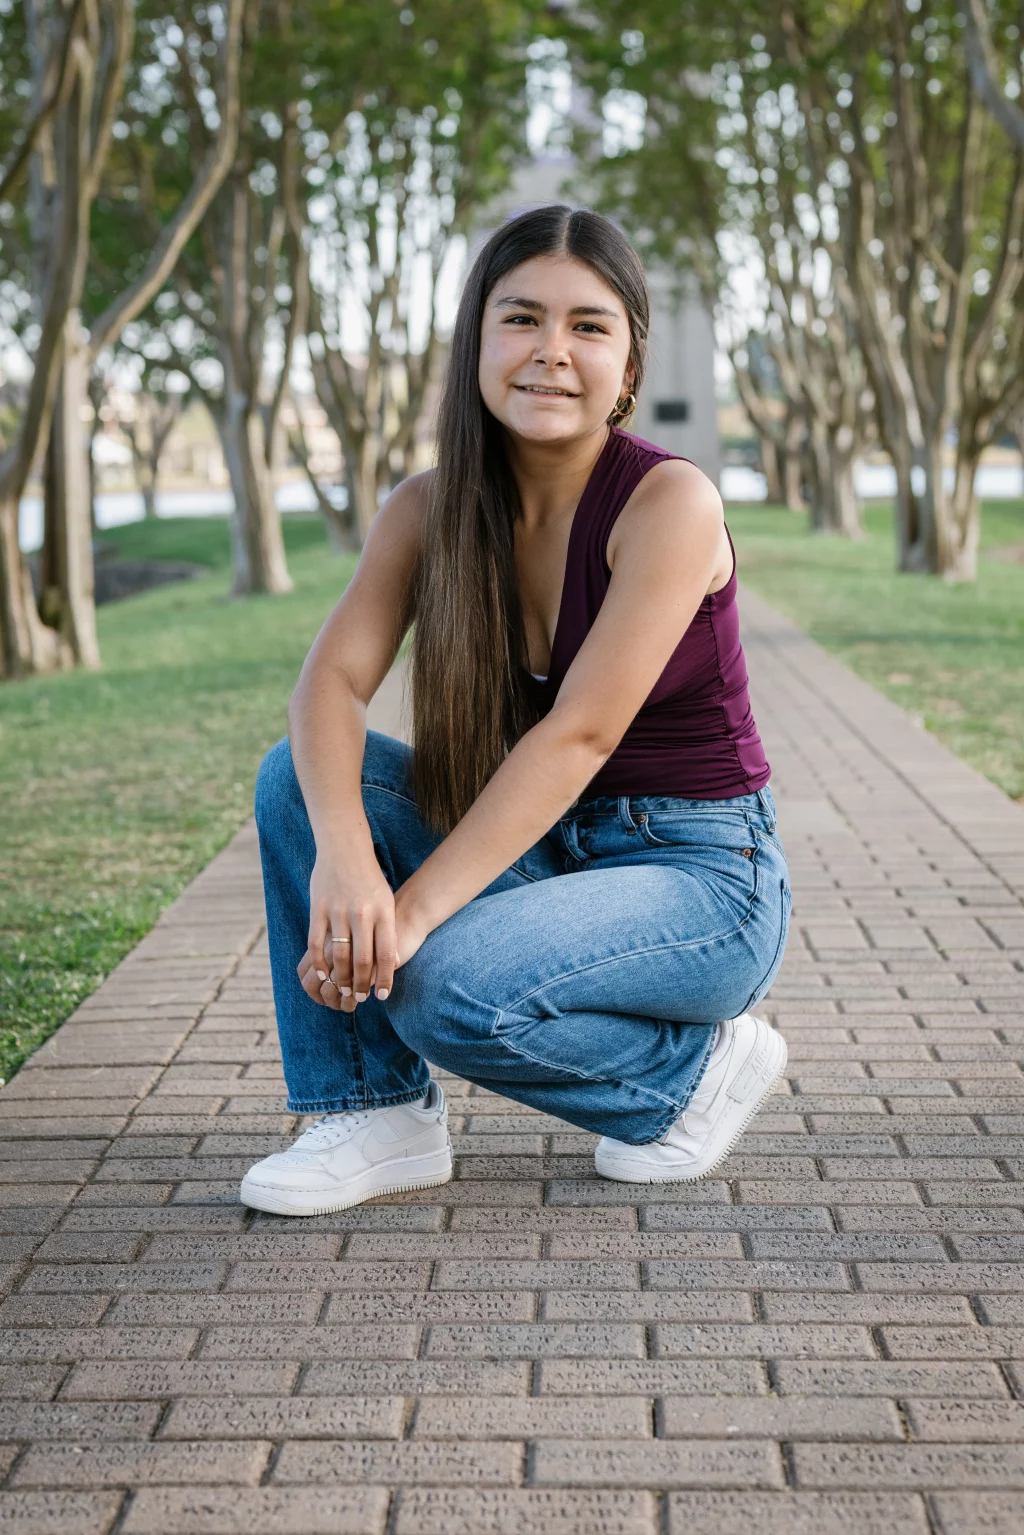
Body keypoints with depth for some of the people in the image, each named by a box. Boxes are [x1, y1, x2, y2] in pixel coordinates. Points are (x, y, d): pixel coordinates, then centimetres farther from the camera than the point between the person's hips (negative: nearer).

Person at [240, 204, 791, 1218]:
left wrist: (415, 909, -31)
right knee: (300, 777, -13)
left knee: (447, 988, -30)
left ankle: (695, 1068, -1)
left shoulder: (668, 503, -19)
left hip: (699, 880, -6)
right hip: (542, 855, 6)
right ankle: (380, 1116, -5)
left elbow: (578, 736, -26)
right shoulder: (430, 508, -3)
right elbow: (329, 684, -16)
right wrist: (342, 851, -36)